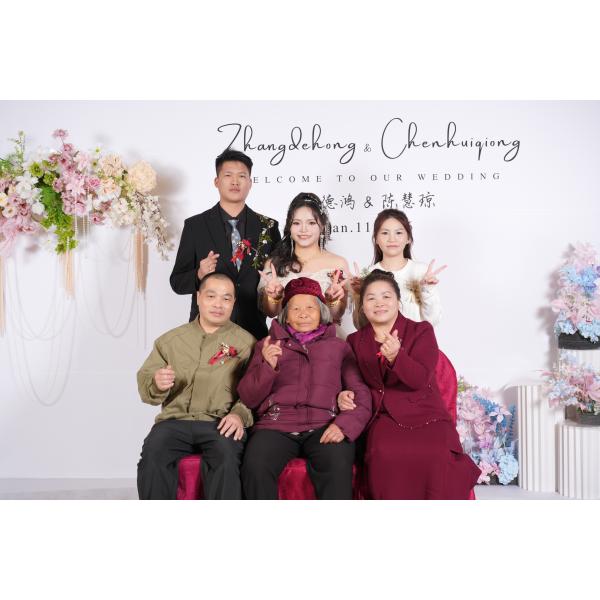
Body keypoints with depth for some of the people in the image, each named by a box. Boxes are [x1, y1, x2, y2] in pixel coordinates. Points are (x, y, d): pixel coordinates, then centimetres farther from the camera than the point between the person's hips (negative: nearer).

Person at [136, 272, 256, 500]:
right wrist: (157, 384, -8)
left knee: (225, 458, -33)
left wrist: (240, 414, -20)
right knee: (152, 457, -27)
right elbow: (144, 384, 15)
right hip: (175, 420, 2)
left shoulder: (246, 342, 10)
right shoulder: (170, 340, 18)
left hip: (220, 423, -2)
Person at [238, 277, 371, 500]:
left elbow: (362, 395, 10)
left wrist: (345, 424, -10)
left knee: (338, 467, -34)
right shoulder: (267, 345, 21)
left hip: (324, 426, 0)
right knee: (255, 467, -31)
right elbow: (248, 398, 13)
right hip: (276, 425, 1)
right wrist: (267, 366, -5)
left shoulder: (339, 347, 21)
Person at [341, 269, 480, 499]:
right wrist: (344, 395, 0)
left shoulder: (421, 331, 5)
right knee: (385, 456, -34)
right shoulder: (355, 341, 15)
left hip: (425, 415, -1)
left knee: (436, 458, -33)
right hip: (383, 418, 2)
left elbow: (420, 379, -9)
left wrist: (396, 356, -28)